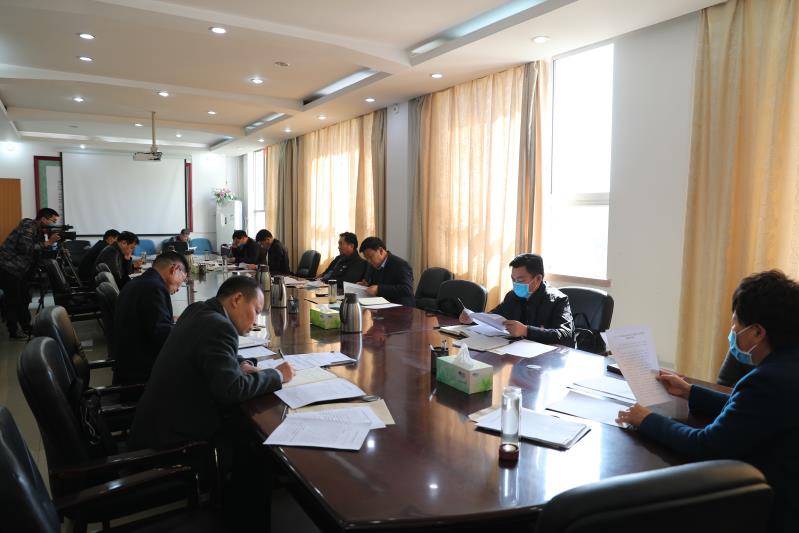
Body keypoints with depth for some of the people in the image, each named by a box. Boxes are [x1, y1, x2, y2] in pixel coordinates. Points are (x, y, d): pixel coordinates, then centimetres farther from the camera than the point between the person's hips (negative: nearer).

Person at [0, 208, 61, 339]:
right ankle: (14, 331, 9)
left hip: (19, 270, 9)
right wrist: (48, 242, -20)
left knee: (24, 299, 13)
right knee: (13, 301, -1)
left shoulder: (39, 231, 12)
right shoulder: (28, 226, -14)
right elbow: (26, 249, -26)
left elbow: (40, 255, 7)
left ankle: (27, 328, 22)